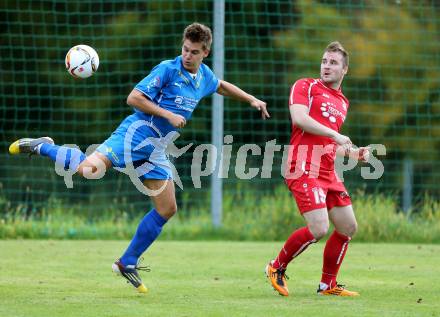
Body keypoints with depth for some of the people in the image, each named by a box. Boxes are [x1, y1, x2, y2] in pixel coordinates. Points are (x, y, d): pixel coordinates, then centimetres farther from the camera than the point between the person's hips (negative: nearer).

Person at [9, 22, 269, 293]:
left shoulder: (205, 76, 12)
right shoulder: (167, 69, -11)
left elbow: (222, 86, 36)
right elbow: (133, 98, -14)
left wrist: (251, 99, 33)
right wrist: (168, 114, -18)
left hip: (156, 149, 7)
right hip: (138, 132, -7)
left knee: (167, 209, 4)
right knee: (89, 168, -30)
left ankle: (128, 263, 14)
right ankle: (42, 148, -3)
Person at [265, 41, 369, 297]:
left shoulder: (342, 103, 23)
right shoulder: (306, 86, 0)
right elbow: (299, 118, -17)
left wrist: (354, 153, 13)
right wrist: (335, 135, -20)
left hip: (328, 173, 8)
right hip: (305, 168, -8)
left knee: (348, 227, 7)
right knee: (319, 229, -18)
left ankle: (328, 285, 20)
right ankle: (277, 268, 4)